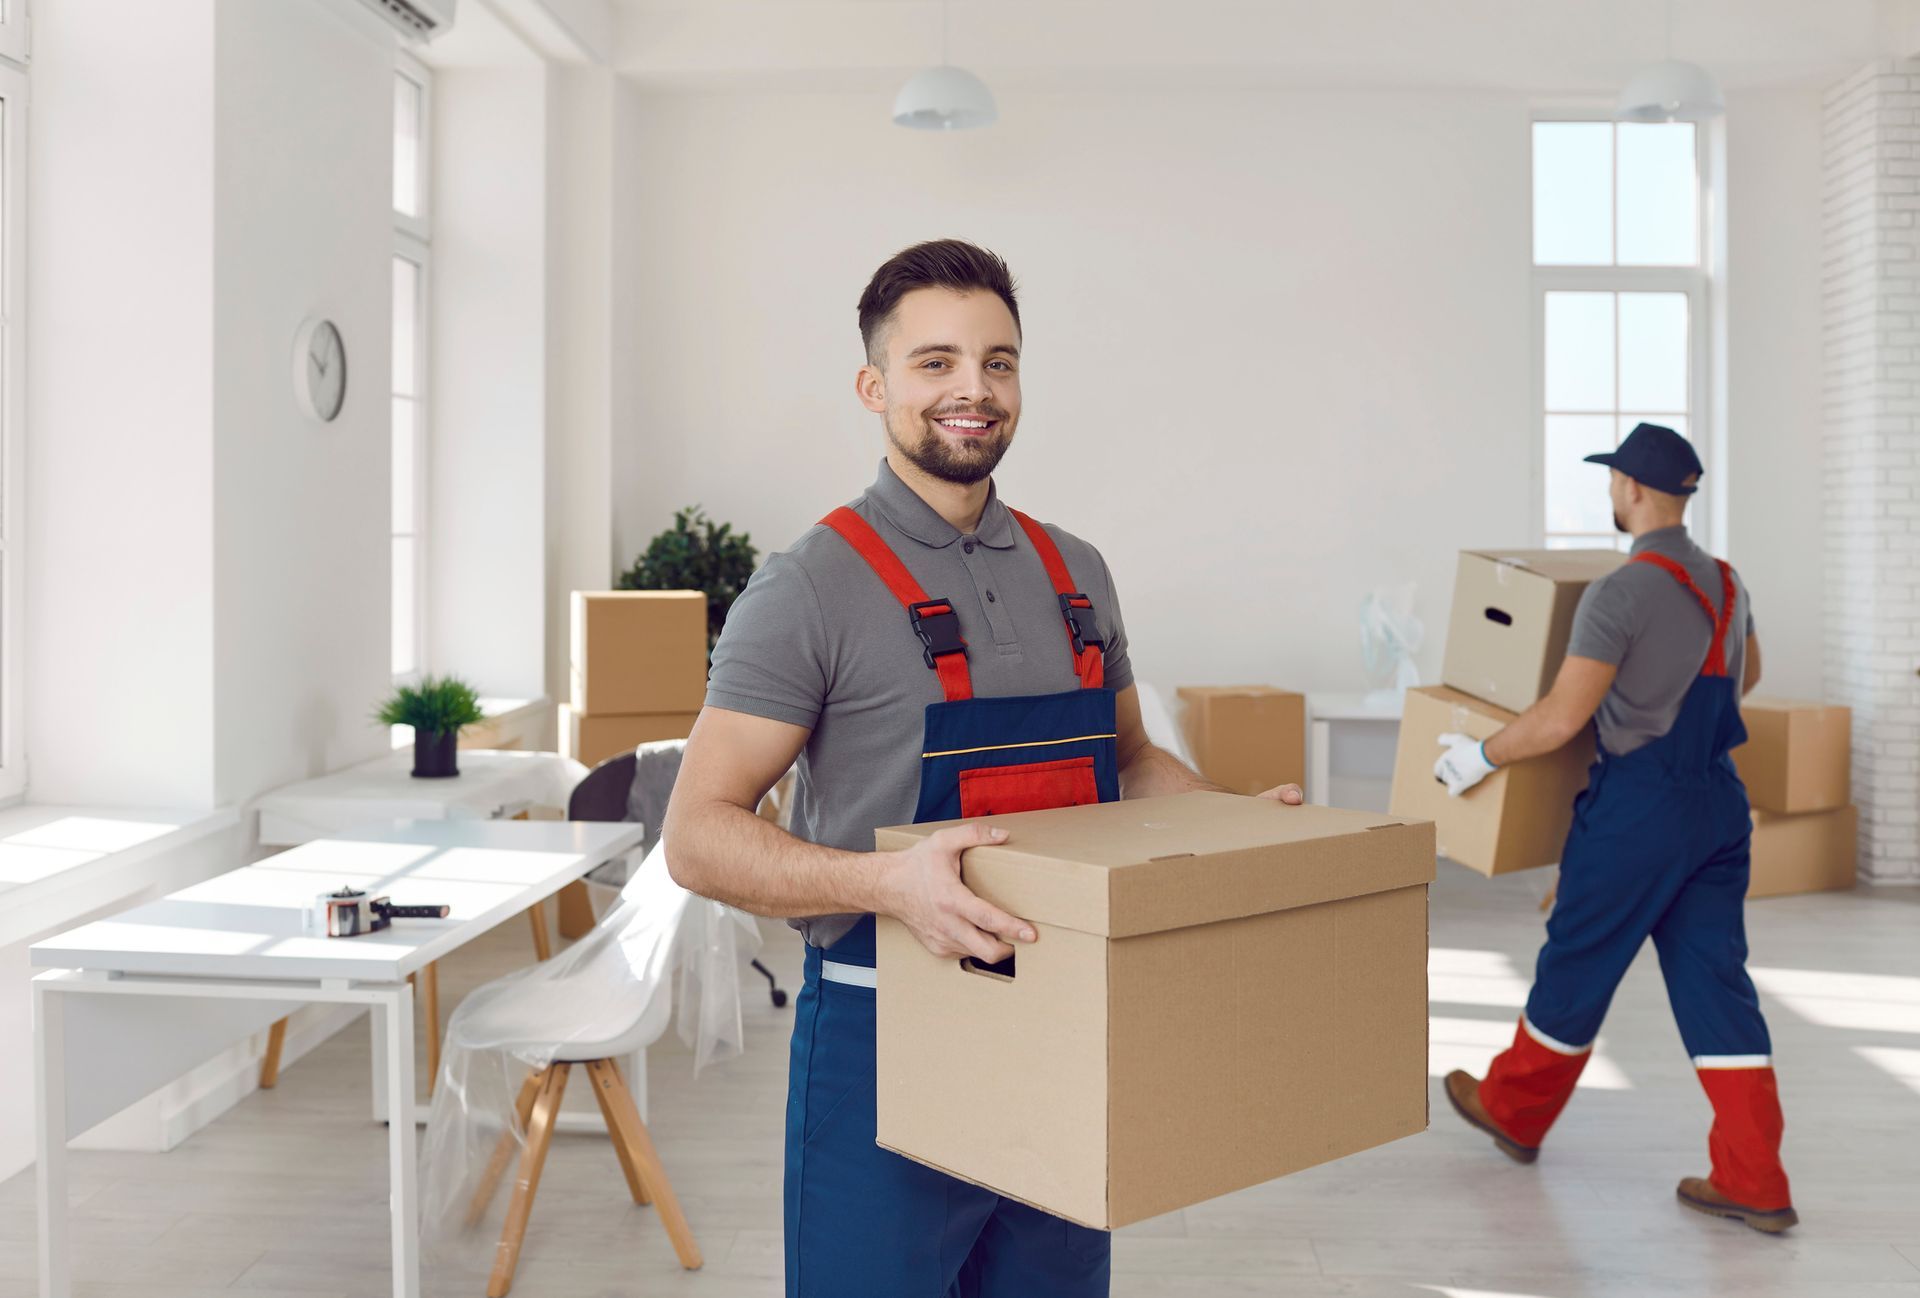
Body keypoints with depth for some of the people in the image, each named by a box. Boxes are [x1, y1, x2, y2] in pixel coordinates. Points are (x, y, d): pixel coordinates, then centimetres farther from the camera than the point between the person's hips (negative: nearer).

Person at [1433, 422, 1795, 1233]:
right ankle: (1754, 1184, 6)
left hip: (1639, 806, -7)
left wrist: (1480, 756, -8)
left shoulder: (1620, 592, -17)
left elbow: (1563, 718, -22)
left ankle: (1513, 1111, 30)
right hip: (1720, 800, 7)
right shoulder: (1726, 583, 9)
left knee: (1577, 962, 10)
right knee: (1714, 979, 7)